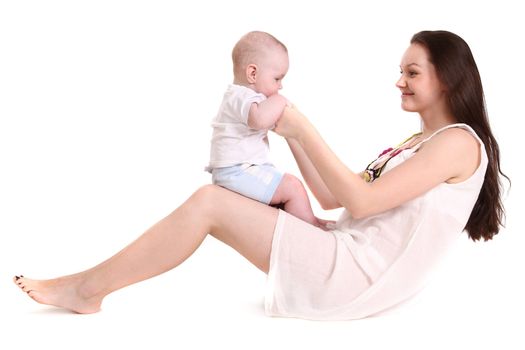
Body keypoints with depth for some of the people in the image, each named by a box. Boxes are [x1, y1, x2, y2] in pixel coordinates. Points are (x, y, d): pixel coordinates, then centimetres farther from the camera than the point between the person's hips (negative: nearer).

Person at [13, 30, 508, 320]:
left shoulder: (459, 141, -7)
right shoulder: (413, 143, 21)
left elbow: (359, 201, -18)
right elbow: (330, 198, 15)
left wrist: (304, 129, -15)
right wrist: (290, 135, 9)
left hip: (358, 277, -9)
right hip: (351, 257, 9)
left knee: (209, 201, -15)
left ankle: (86, 290, -1)